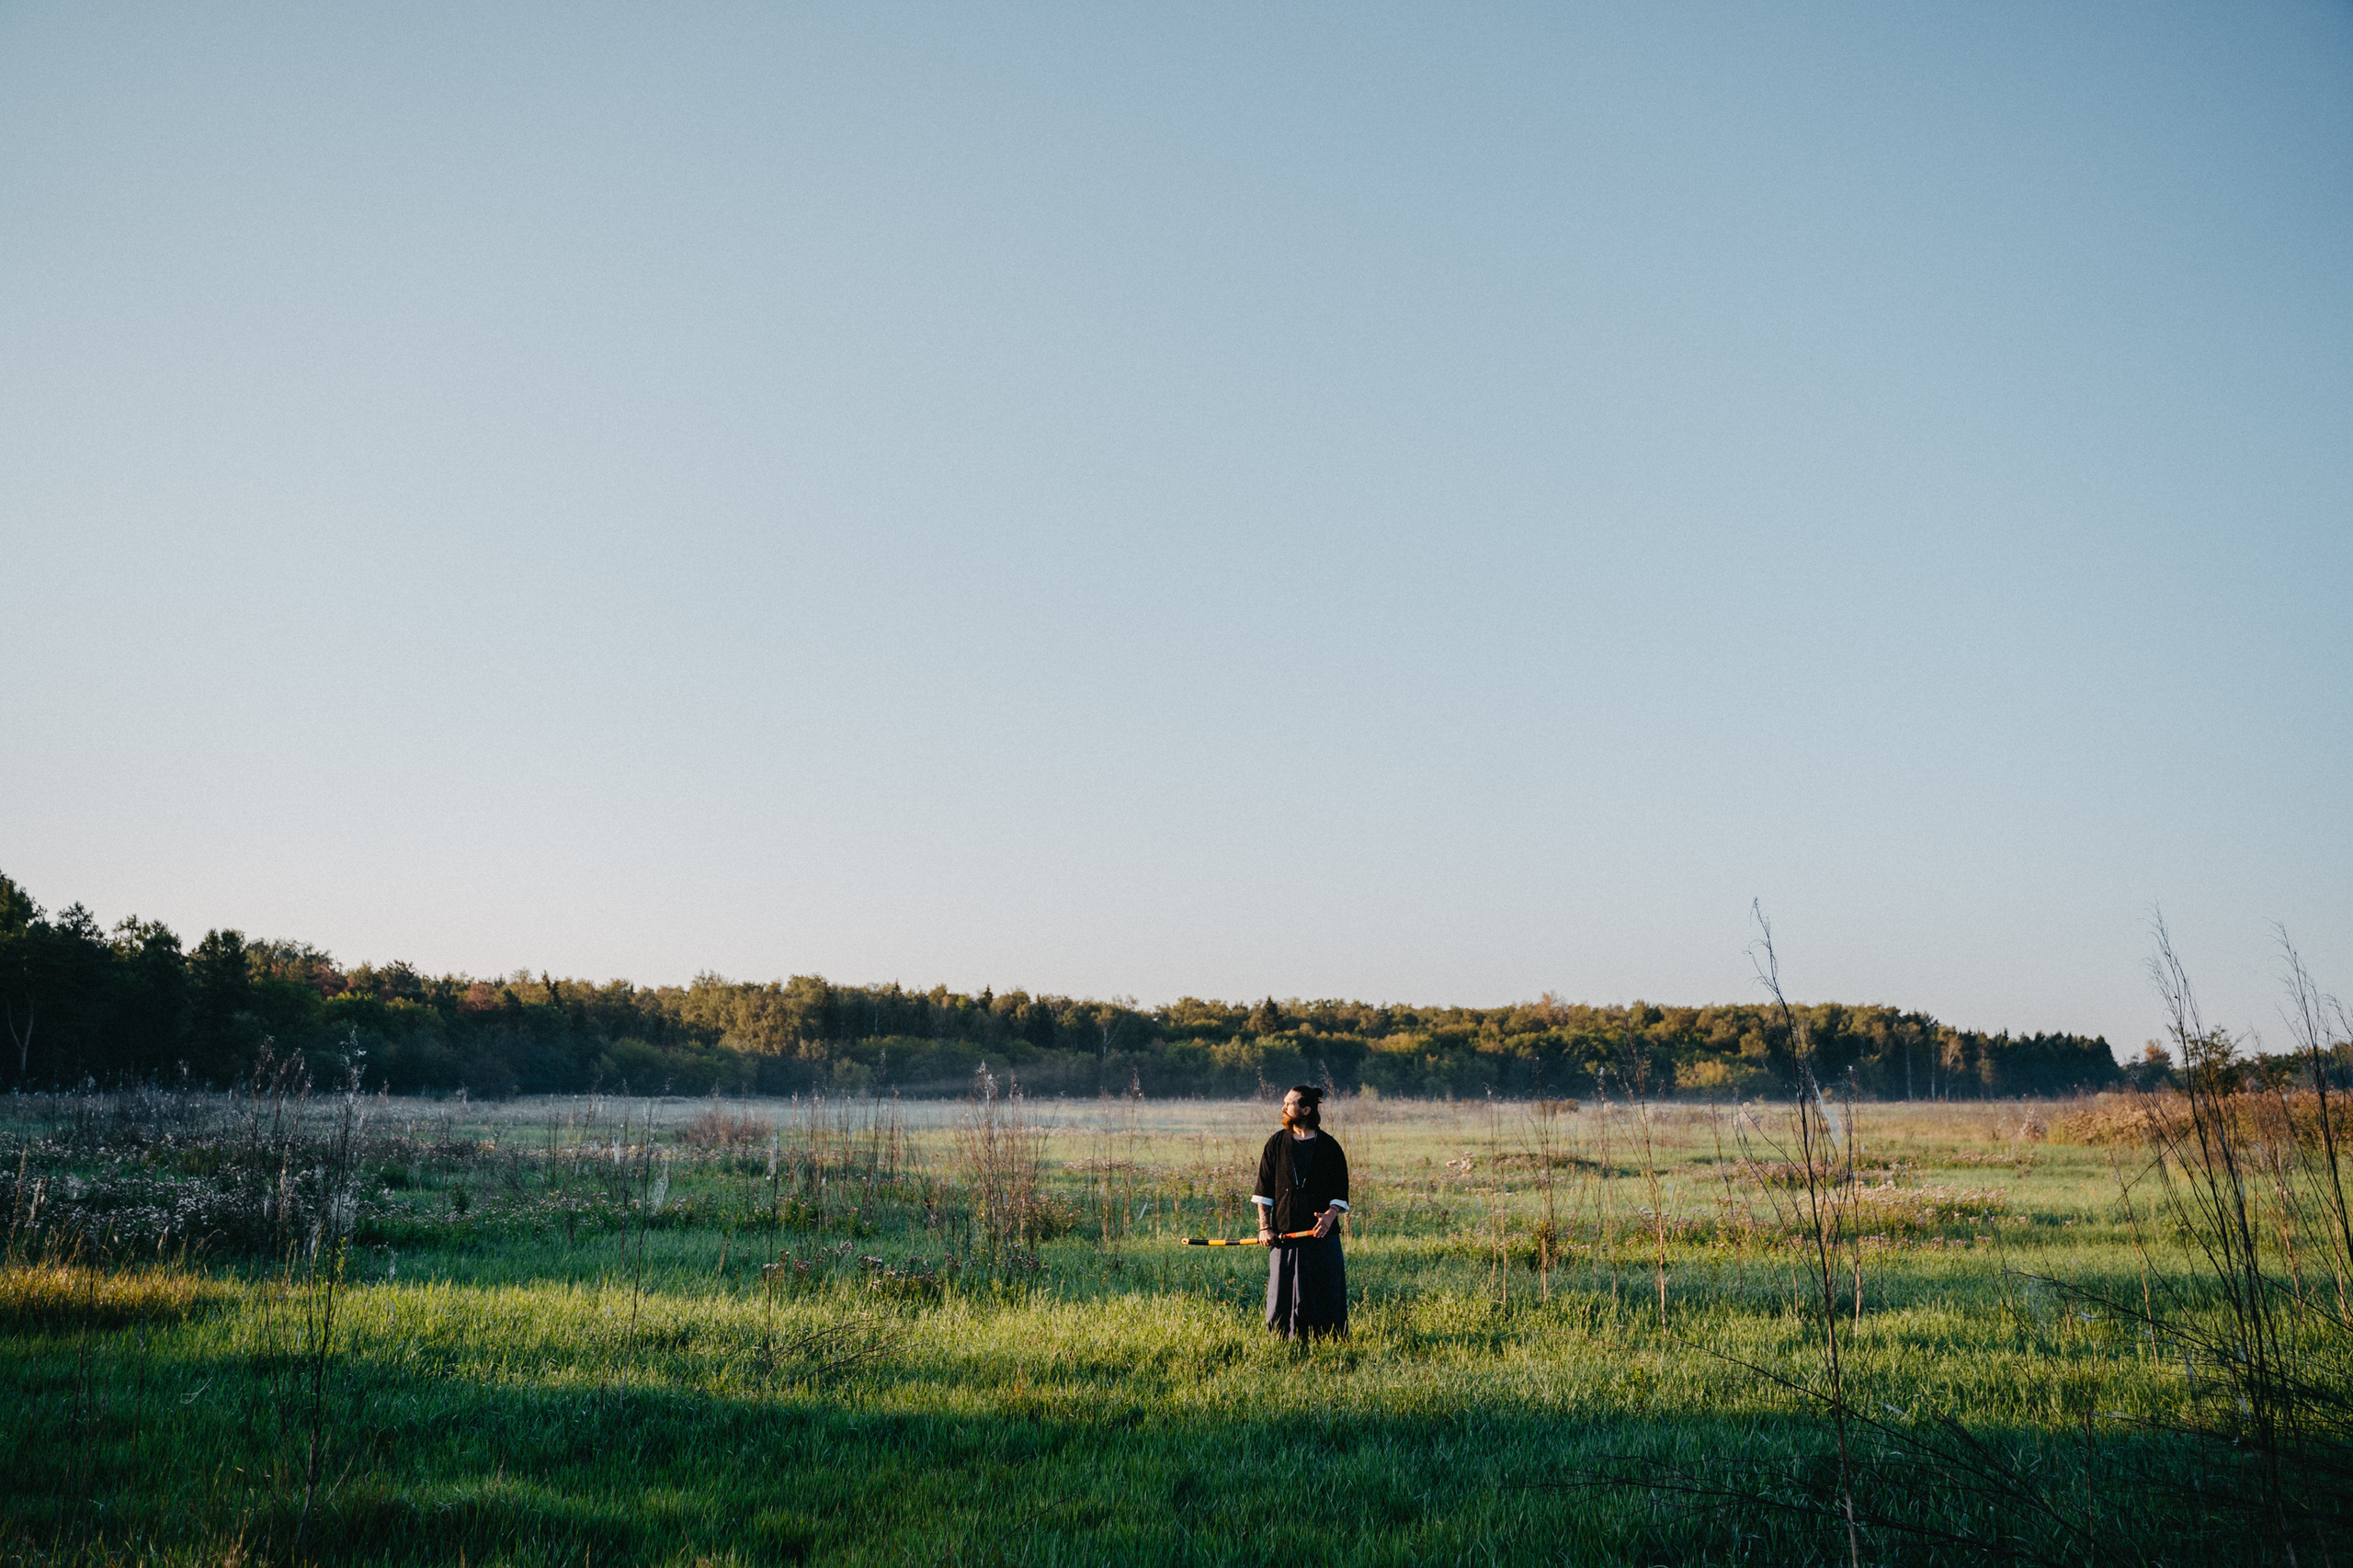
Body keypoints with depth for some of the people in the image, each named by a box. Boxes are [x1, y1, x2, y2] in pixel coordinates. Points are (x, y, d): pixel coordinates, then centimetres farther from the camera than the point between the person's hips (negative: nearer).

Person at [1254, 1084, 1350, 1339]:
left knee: (1326, 1293, 0)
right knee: (1283, 1296, 0)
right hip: (1284, 1233, 1)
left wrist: (1330, 1215, -15)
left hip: (1322, 1232, -1)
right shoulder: (1276, 1144, 8)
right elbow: (1263, 1190, 8)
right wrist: (1264, 1227, -1)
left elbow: (1341, 1192, 4)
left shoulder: (1328, 1146, 3)